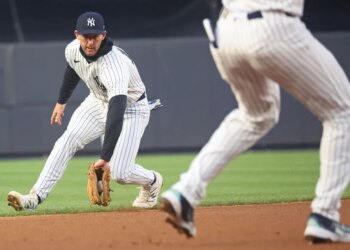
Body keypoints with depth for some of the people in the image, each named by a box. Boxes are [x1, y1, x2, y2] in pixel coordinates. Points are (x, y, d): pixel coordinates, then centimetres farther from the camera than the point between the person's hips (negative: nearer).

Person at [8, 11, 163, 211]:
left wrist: (105, 157, -55)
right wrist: (62, 101, 23)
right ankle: (36, 197, -17)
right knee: (67, 142, -14)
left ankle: (152, 181, 20)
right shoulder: (73, 50, -17)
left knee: (120, 173, -14)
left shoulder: (114, 65, -40)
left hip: (131, 108, -6)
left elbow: (117, 113, -49)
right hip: (98, 102, 6)